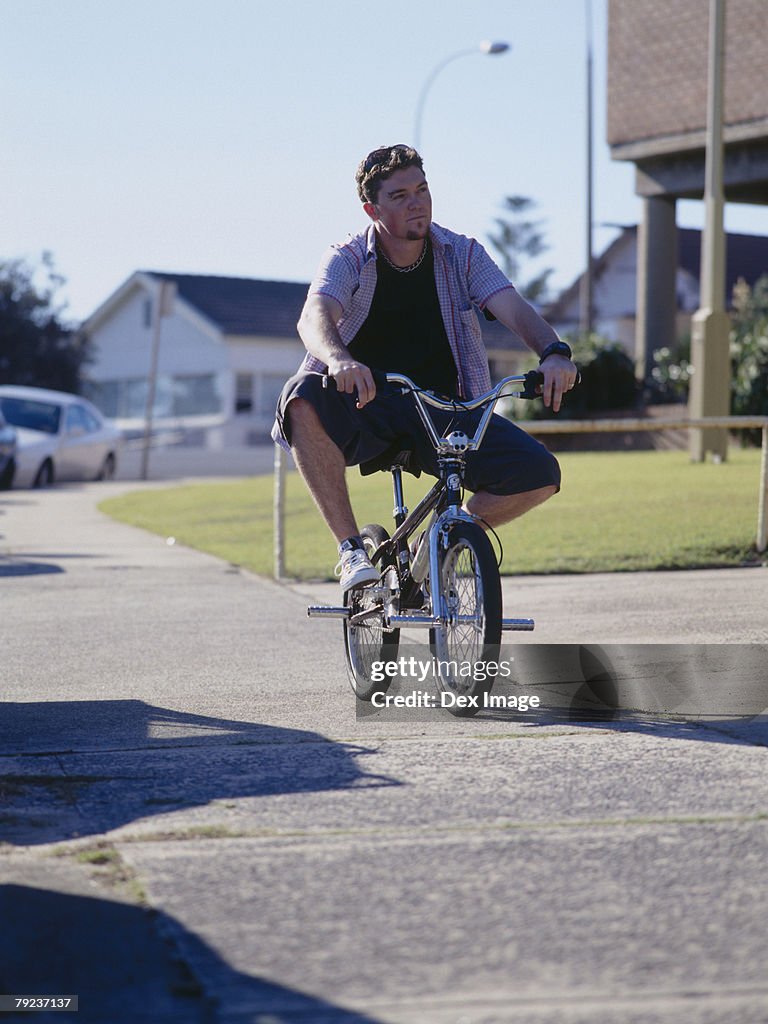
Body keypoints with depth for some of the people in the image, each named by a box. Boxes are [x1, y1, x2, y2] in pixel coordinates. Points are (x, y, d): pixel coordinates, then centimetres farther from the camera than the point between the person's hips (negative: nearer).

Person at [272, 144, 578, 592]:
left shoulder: (462, 255, 3)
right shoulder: (347, 260, -4)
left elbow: (514, 308, -13)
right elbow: (315, 317, -25)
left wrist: (553, 352, -36)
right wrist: (339, 360, -49)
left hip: (445, 410, 2)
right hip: (365, 404, -2)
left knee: (539, 474, -19)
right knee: (303, 399, -36)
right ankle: (352, 549, -26)